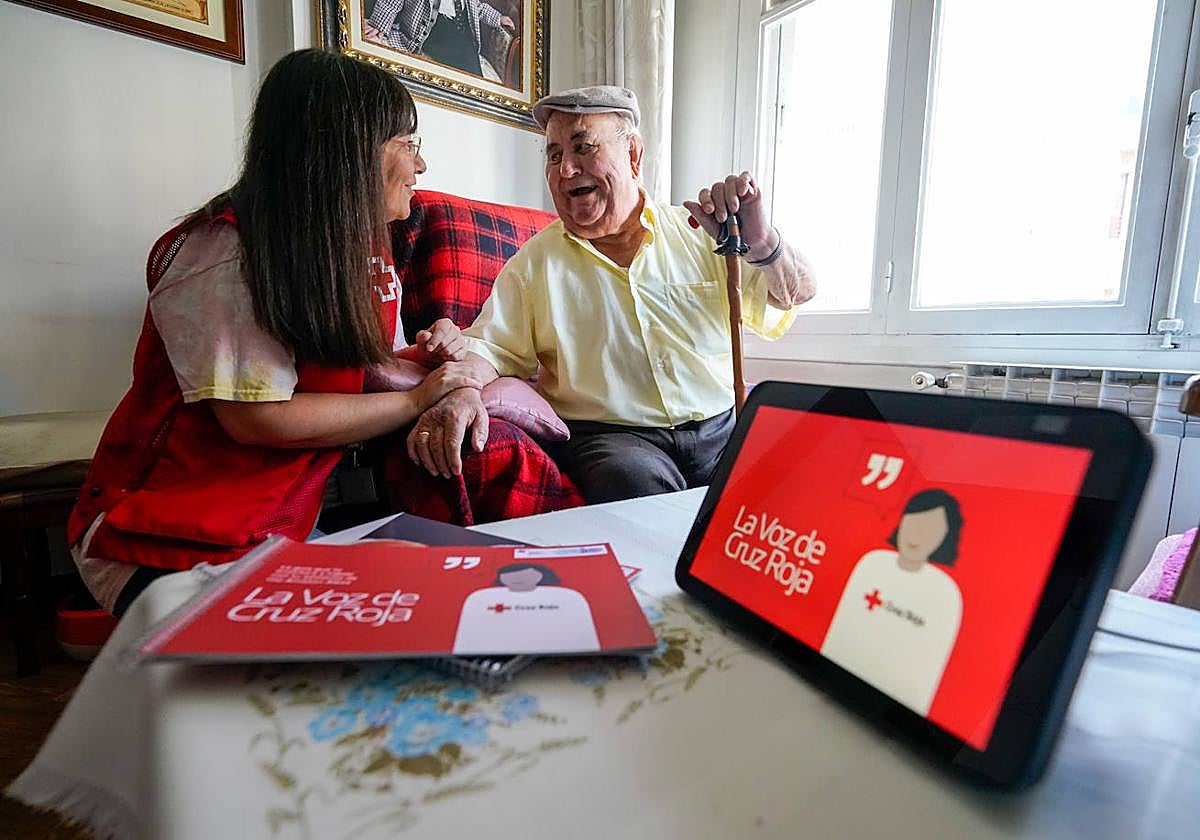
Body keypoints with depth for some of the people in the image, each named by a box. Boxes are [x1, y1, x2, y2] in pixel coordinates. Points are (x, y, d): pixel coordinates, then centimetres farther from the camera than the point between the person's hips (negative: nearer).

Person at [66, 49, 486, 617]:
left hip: (287, 524, 6)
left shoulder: (365, 253, 7)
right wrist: (416, 401, -18)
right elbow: (258, 417, -25)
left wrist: (423, 357, -10)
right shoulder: (224, 250, -17)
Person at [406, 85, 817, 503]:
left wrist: (759, 240, -16)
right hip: (608, 435, -2)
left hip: (721, 427, 3)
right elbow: (489, 346, 4)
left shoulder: (699, 233, 9)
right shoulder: (535, 261, 9)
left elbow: (794, 296, 6)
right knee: (638, 481, -34)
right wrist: (460, 388, -20)